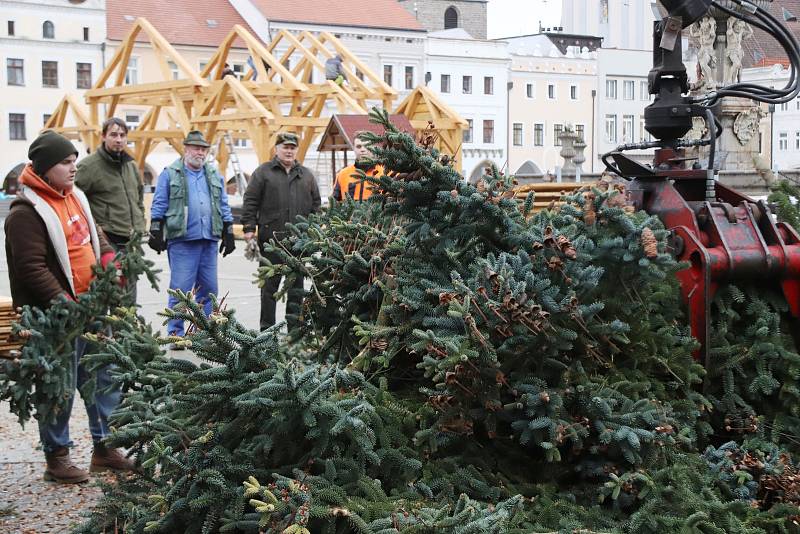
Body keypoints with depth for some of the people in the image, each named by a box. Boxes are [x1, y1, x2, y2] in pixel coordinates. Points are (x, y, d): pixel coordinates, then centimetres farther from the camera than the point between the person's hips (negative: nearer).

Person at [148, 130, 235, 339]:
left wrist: (228, 234, 14)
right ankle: (176, 334, 1)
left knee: (208, 289, 8)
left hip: (209, 241, 5)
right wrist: (156, 233, -6)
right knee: (180, 288, -6)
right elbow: (159, 206, 1)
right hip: (182, 241, -5)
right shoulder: (170, 174, 3)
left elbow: (224, 207, 19)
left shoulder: (214, 176, 17)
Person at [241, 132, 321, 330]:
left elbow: (315, 203, 19)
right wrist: (249, 228, -7)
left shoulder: (306, 175, 16)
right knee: (270, 284, 2)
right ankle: (267, 328, 8)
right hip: (271, 237, -3)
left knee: (296, 284, 7)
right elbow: (250, 201, 1)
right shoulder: (263, 172, 5)